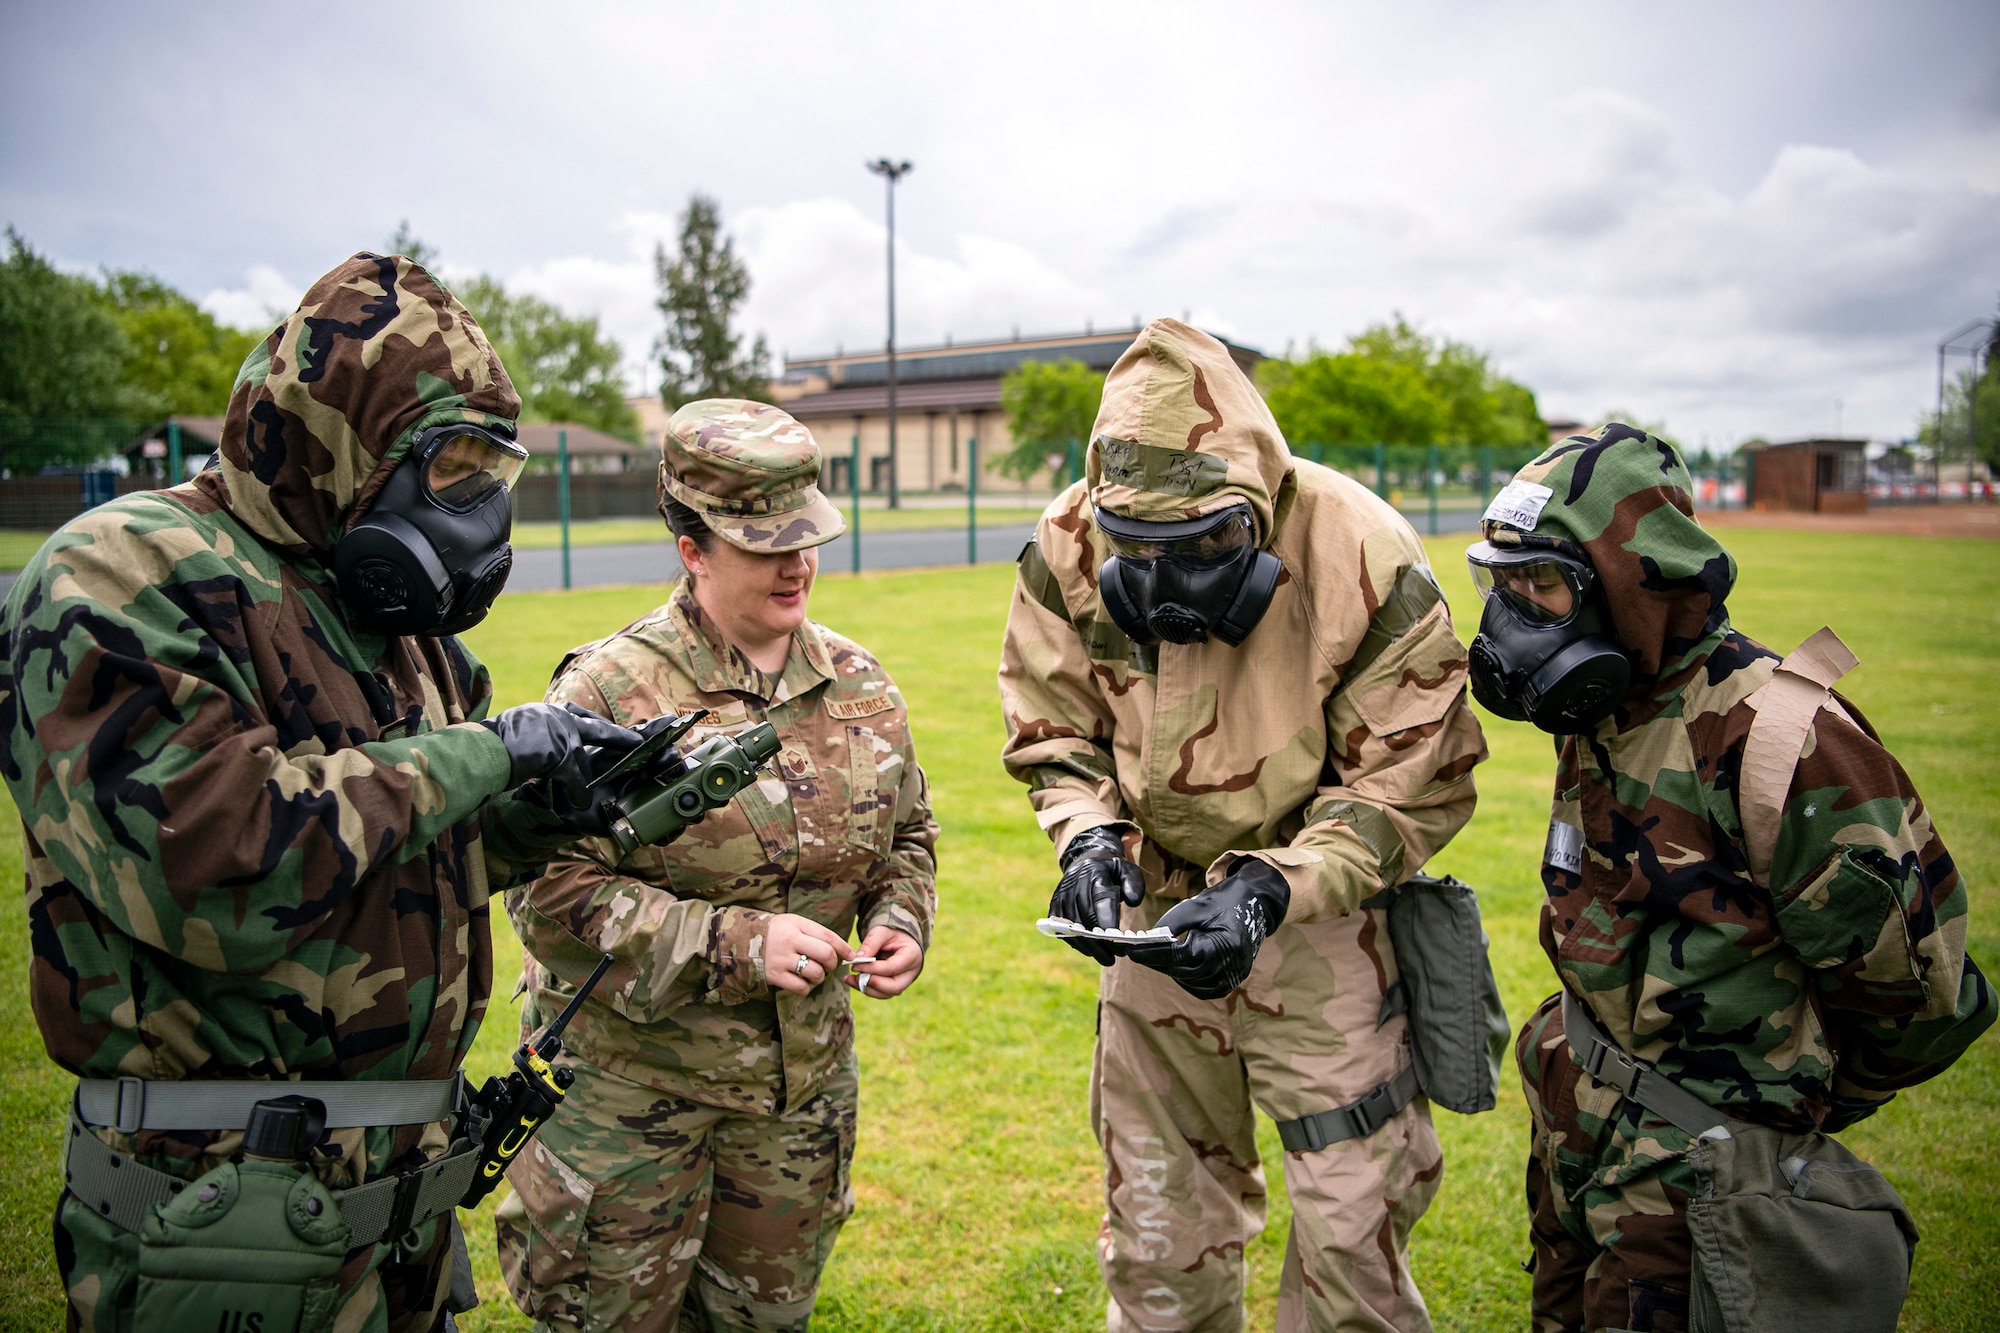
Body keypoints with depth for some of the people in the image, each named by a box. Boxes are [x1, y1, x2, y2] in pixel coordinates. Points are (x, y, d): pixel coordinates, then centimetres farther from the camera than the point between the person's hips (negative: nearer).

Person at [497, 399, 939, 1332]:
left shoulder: (860, 687, 2)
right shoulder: (609, 690, -16)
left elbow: (907, 834, 15)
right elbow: (551, 888, -20)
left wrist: (899, 922, -6)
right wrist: (735, 942, -25)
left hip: (806, 1074, 5)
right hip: (631, 1073, -4)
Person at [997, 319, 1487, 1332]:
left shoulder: (1363, 561, -22)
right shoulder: (1067, 551, -13)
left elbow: (1412, 787, -15)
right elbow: (1053, 736, 0)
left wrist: (1272, 888, -27)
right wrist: (1089, 838, -20)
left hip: (1320, 911, -2)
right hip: (1157, 911, 3)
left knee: (1353, 1229, 5)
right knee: (1156, 1239, 16)